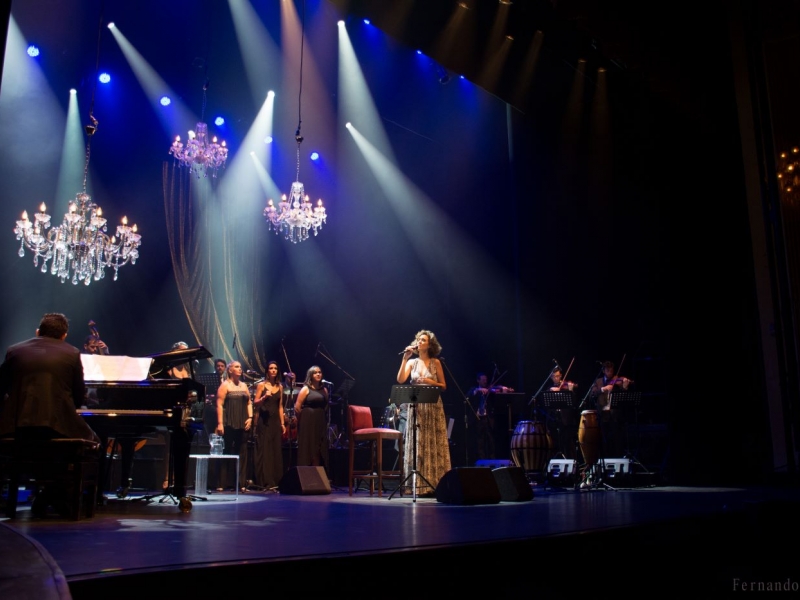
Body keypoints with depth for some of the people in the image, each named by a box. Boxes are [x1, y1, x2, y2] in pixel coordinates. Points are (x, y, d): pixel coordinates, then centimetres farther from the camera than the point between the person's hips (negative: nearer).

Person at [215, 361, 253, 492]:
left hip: (243, 424, 5)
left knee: (242, 452, 3)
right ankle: (224, 483, 2)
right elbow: (219, 404, -8)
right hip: (229, 425, -5)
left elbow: (249, 403, 17)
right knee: (227, 452, -3)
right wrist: (220, 423, -16)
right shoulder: (225, 385, -1)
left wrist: (250, 417, 2)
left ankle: (240, 483, 7)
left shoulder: (244, 385, 17)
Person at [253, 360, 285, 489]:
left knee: (276, 450, 2)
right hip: (264, 421, -4)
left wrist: (282, 423, 9)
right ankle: (264, 481, -2)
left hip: (275, 420, 4)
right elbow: (255, 404, -3)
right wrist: (264, 397, -21)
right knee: (264, 450, -5)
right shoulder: (261, 385, 1)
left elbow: (280, 406, 13)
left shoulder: (280, 387, 12)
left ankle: (275, 481, 7)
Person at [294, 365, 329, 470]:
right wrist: (303, 420, 1)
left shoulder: (324, 390, 12)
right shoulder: (306, 389, -4)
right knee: (308, 450, -2)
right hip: (308, 423, -5)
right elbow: (297, 407, -7)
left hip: (321, 424, 5)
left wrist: (325, 420, 8)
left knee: (320, 451, 6)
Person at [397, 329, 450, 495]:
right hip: (416, 407, 2)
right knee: (418, 445, 1)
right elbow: (400, 380, -8)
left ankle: (435, 483, 3)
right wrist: (404, 358, -10)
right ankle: (419, 484, 5)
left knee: (433, 445, -1)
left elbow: (444, 386, 4)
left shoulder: (435, 363, 3)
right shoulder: (412, 362, 8)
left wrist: (431, 382, -13)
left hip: (433, 408, -2)